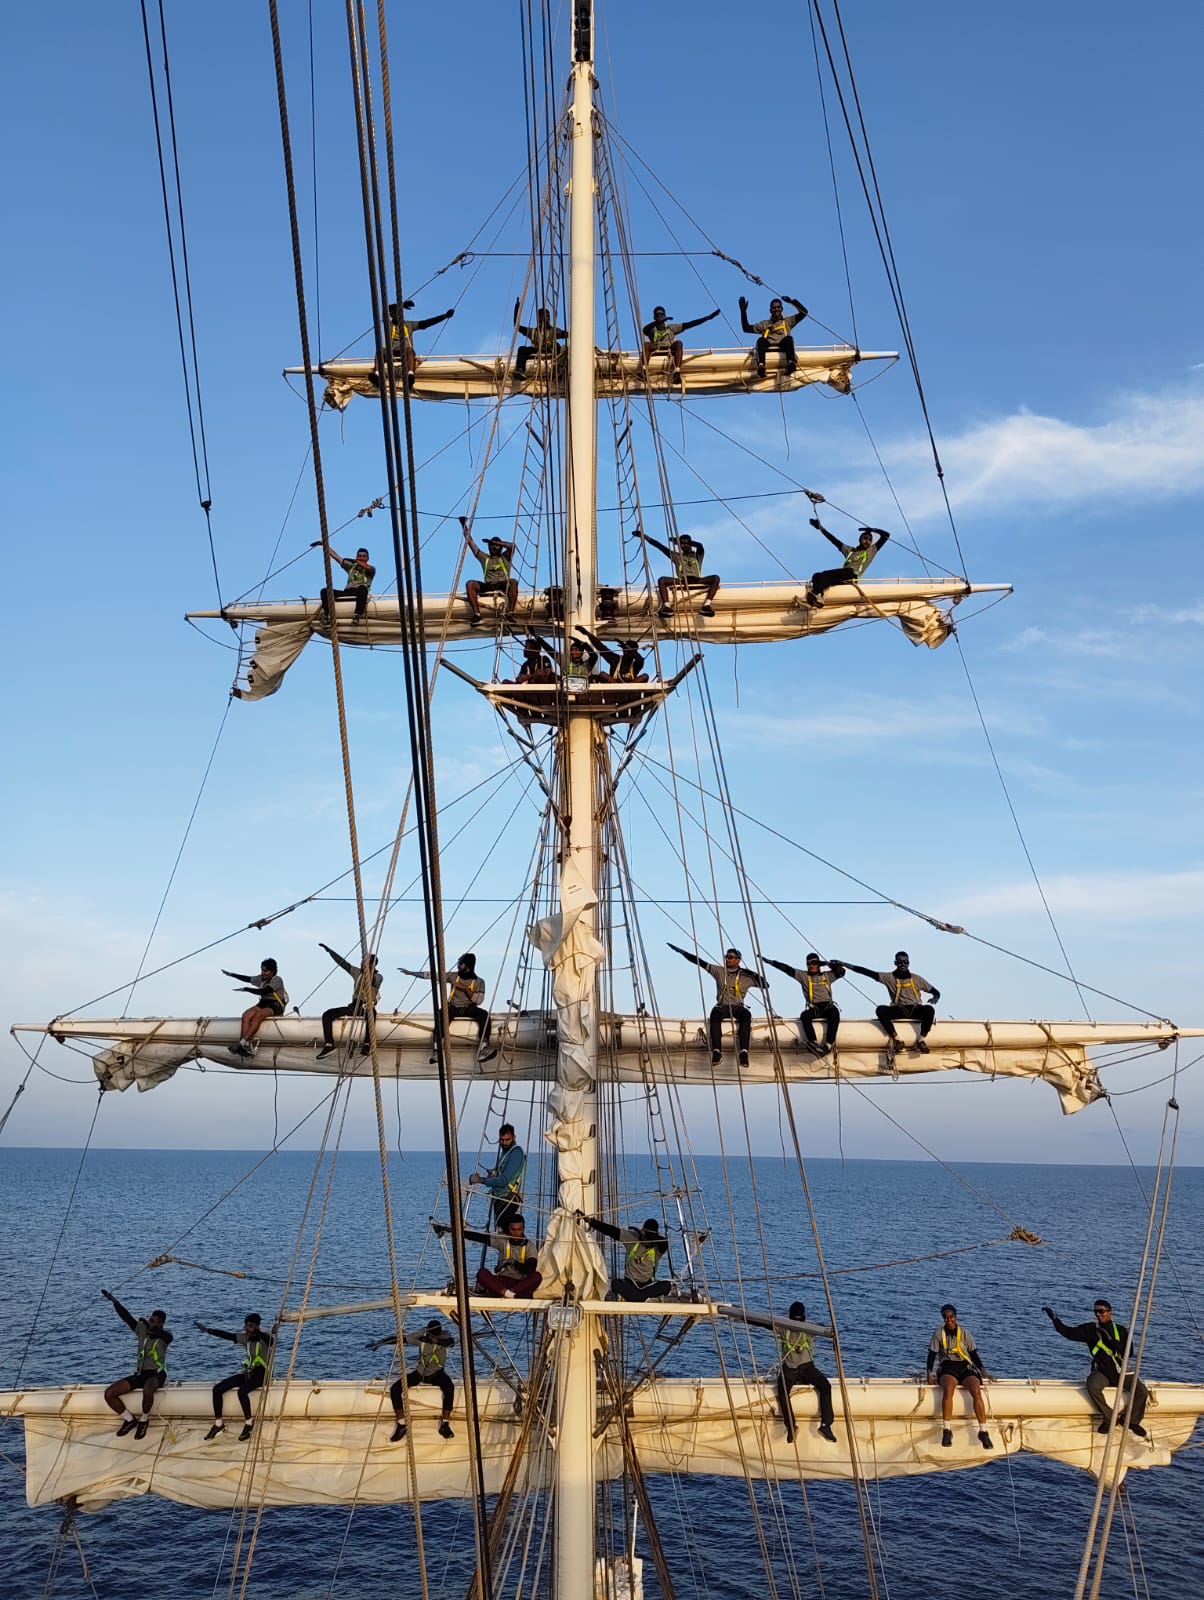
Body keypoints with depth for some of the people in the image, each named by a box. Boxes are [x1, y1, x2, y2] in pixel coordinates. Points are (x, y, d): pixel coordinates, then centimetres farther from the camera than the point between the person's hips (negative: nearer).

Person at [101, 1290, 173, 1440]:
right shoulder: (142, 1329, 4)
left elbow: (165, 1335, -34)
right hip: (140, 1373, 6)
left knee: (147, 1390, -41)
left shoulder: (165, 1335, -8)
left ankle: (144, 1420, -12)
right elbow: (126, 1316, -5)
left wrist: (149, 1326, -47)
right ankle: (130, 1419, 8)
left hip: (157, 1373, -6)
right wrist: (114, 1301, -15)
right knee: (109, 1393, -11)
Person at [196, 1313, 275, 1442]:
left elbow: (271, 1338, -36)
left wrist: (254, 1331, -44)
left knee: (242, 1391, -34)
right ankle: (218, 1424, 4)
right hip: (247, 1372, 7)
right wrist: (207, 1330, -8)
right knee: (217, 1389, -7)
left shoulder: (265, 1338, -12)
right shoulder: (244, 1337, 6)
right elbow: (226, 1335, 0)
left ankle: (248, 1424, -15)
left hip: (261, 1373, -7)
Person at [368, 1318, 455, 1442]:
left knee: (449, 1387, -36)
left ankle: (445, 1424, -20)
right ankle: (401, 1425, -5)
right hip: (420, 1371, 2)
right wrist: (381, 1341, -29)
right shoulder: (421, 1335, -12)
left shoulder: (444, 1335, -17)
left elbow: (451, 1342, -41)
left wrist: (434, 1340, -57)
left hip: (436, 1372, -2)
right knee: (394, 1389, -19)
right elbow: (400, 1337, -15)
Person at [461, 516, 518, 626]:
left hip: (503, 585, -2)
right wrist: (464, 525, 20)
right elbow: (470, 542, 24)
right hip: (488, 586, 2)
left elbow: (512, 546, -1)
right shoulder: (484, 558, 26)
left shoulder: (505, 558, 20)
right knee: (470, 583, -24)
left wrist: (495, 541, 3)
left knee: (513, 582, -35)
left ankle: (510, 613, -41)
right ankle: (476, 614, -34)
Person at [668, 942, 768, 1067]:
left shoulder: (746, 977, 11)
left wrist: (753, 974, -3)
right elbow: (699, 962, 8)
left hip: (738, 1007, 0)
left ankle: (743, 1052, -46)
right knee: (715, 1014, -36)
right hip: (722, 1006, 0)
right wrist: (681, 951, 1)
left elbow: (765, 985, 10)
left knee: (746, 1015, -37)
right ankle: (717, 1051, -45)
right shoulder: (719, 971, 13)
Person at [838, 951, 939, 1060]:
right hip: (899, 1010, 0)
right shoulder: (889, 977, 7)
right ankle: (895, 1039, -28)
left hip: (915, 1009, 0)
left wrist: (934, 1000, -8)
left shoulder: (917, 979, 12)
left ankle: (922, 1039, -24)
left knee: (929, 1009, -34)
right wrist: (845, 964, -10)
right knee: (880, 1009, -30)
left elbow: (936, 992, 18)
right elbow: (867, 972, -1)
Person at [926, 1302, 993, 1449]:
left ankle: (983, 1432, -27)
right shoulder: (939, 1333, 7)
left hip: (965, 1366, 1)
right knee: (948, 1389, -36)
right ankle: (946, 1431, -32)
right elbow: (932, 1355, 6)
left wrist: (982, 1369, 2)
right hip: (947, 1367, -1)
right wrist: (930, 1373, -5)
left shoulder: (965, 1333, 10)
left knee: (976, 1391, -30)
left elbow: (974, 1354, 14)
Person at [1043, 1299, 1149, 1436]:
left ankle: (1132, 1422, 4)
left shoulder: (1121, 1330, 7)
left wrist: (1112, 1341, -15)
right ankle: (1109, 1418, -13)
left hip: (1122, 1371, 1)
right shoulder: (1090, 1329, 5)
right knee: (1092, 1385, -33)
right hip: (1102, 1372, -1)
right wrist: (1054, 1318, -12)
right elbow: (1068, 1332, -1)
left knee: (1142, 1390, -20)